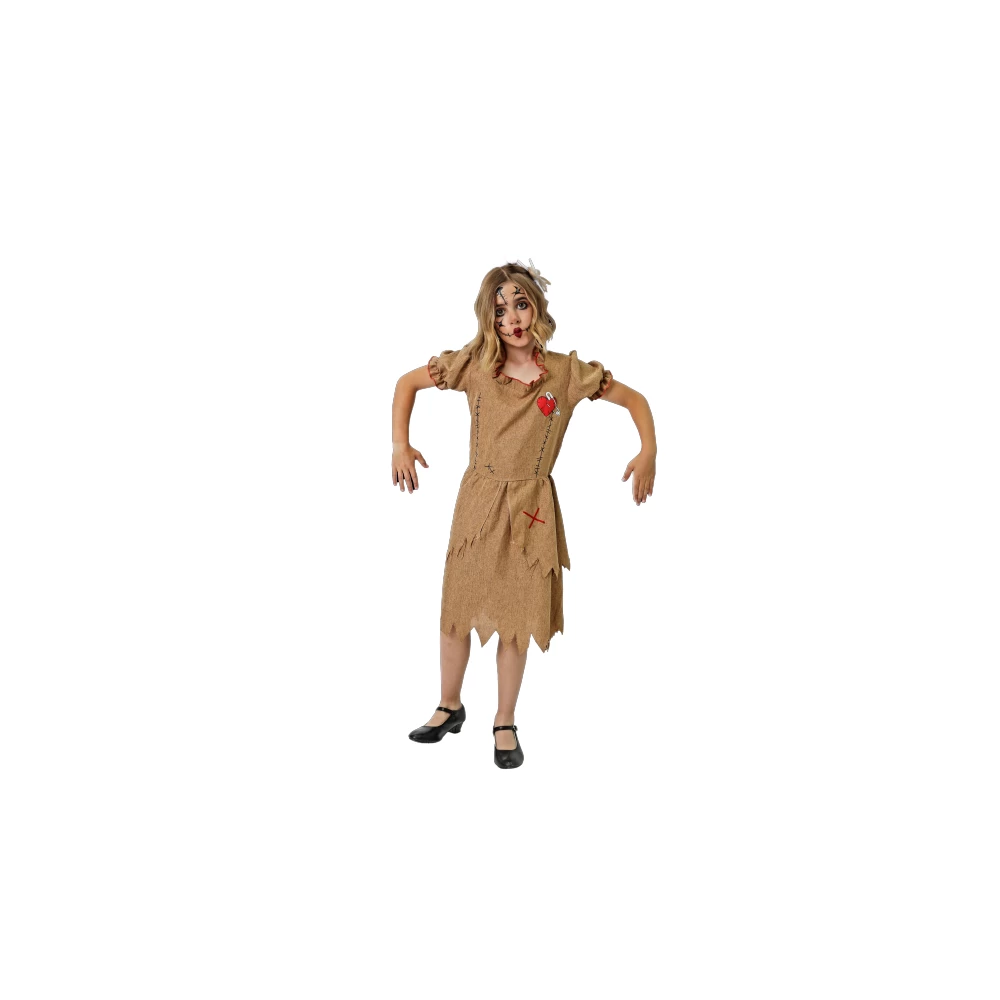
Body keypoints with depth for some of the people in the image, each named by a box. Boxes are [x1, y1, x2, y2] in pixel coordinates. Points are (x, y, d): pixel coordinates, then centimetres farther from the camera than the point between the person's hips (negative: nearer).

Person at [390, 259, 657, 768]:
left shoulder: (566, 372, -7)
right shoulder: (475, 363, -6)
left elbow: (635, 398, 1)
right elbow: (407, 382, 5)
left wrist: (648, 451, -14)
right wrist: (400, 444, -5)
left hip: (530, 511, -1)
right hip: (477, 504, 1)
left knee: (516, 619, 7)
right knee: (457, 611, 10)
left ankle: (505, 724, 24)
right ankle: (450, 708, 32)